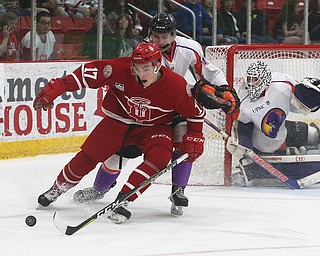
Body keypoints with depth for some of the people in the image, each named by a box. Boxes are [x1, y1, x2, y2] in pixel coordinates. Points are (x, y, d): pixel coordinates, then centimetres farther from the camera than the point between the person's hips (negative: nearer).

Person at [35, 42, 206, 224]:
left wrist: (194, 139, -17)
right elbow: (88, 72, -18)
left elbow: (196, 113, -9)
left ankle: (123, 200, -26)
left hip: (154, 127, -1)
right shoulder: (120, 69, -26)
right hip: (120, 119, 1)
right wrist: (55, 88, -22)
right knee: (88, 155, -4)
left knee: (159, 157, -29)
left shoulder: (176, 85, -25)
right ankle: (60, 186, 23)